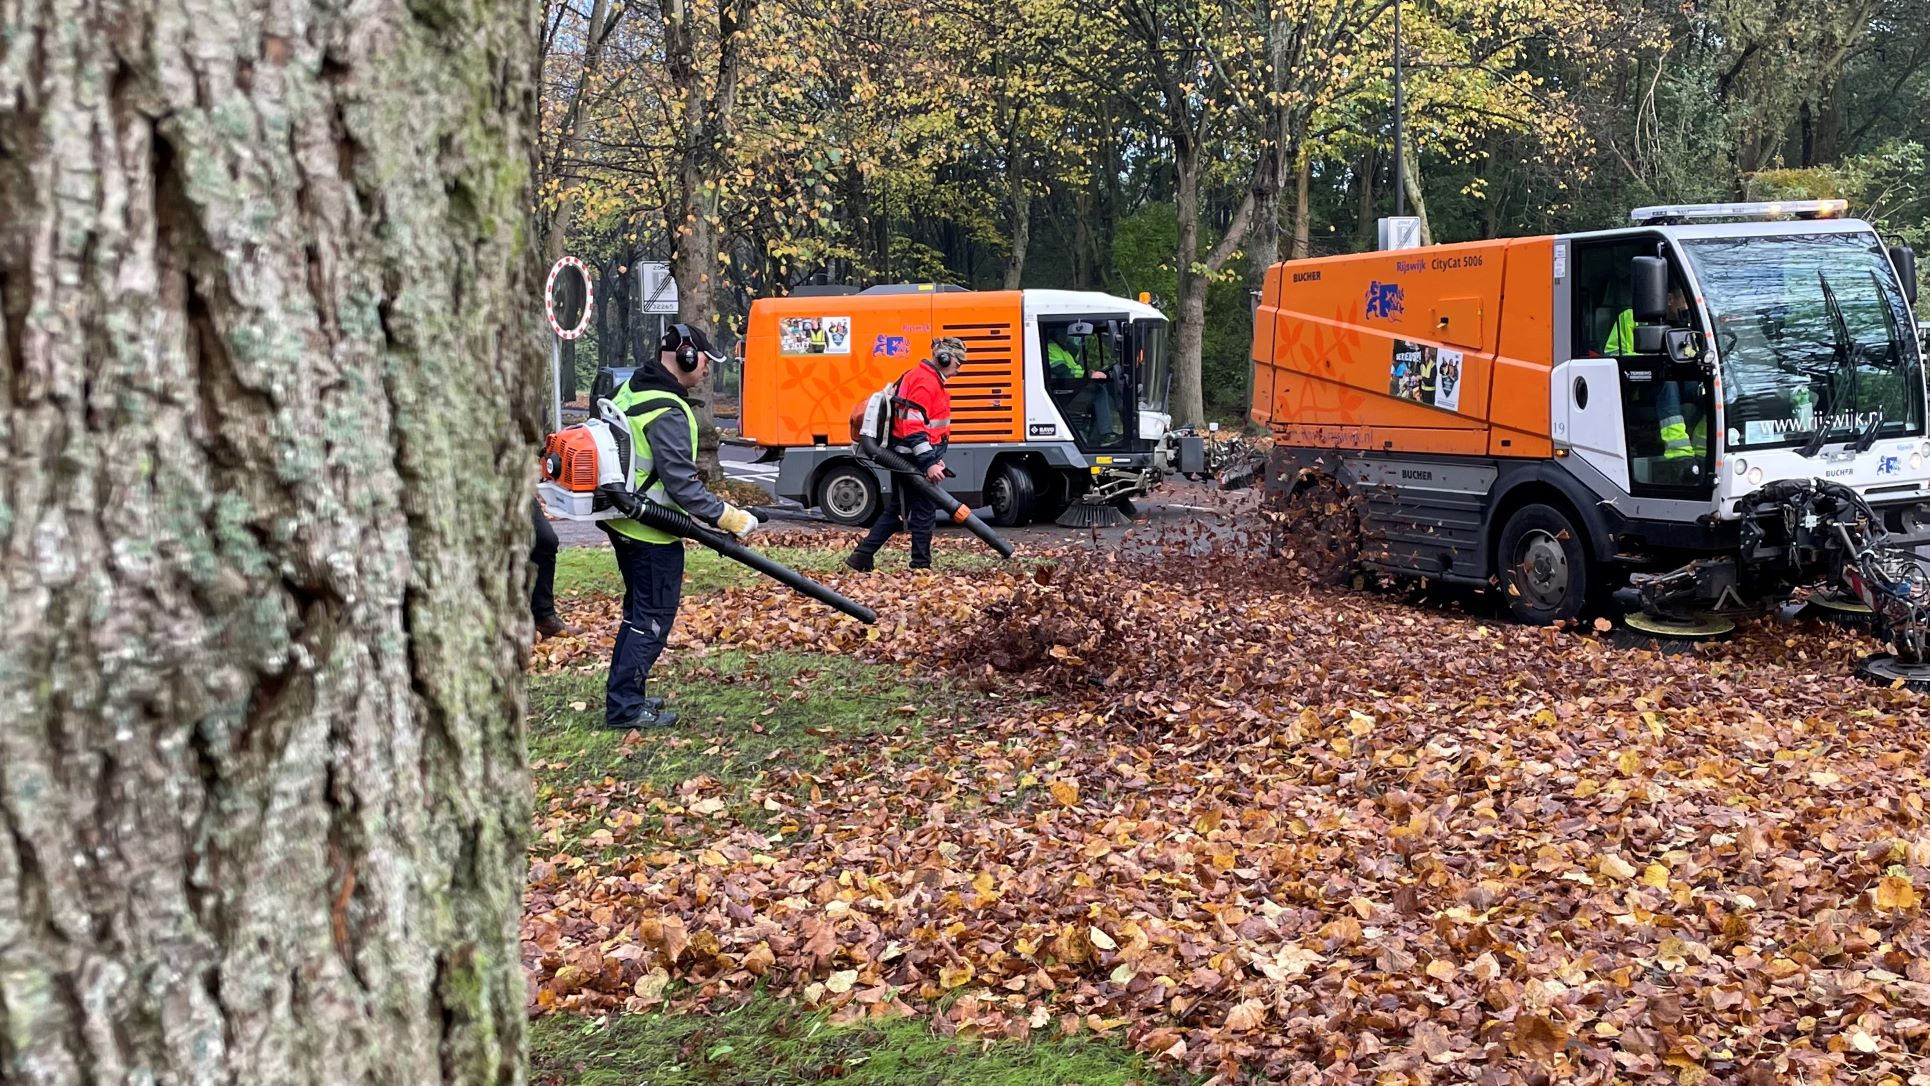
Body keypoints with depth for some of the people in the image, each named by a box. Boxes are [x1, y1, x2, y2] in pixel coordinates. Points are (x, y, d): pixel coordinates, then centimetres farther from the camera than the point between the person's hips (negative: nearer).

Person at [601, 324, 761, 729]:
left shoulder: (633, 390, 9)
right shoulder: (667, 413, -22)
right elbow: (681, 484, -24)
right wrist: (729, 517, -19)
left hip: (623, 523, 10)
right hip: (652, 533, -10)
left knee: (638, 612, 20)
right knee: (652, 619, -2)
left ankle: (624, 696, 26)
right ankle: (625, 707, 2)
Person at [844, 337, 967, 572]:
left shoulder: (926, 378, 18)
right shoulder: (926, 381, -16)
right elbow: (914, 427, -23)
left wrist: (934, 457, 25)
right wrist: (929, 463, -26)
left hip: (905, 457, 10)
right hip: (915, 458, -10)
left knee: (898, 510, 15)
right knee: (924, 510, -2)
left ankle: (861, 556, 16)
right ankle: (921, 566, 4)